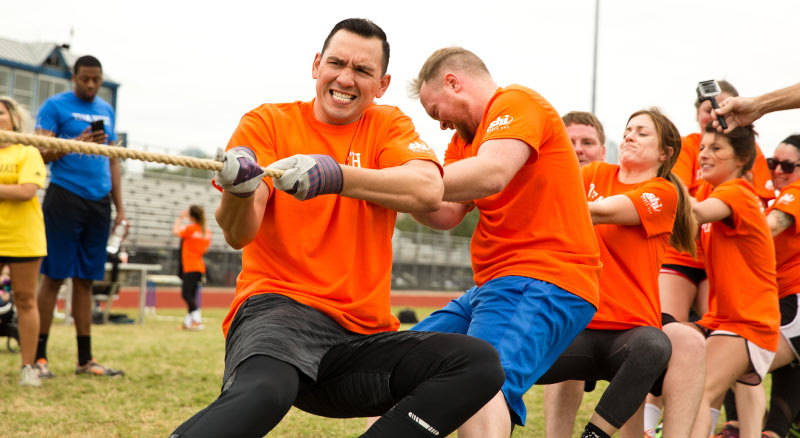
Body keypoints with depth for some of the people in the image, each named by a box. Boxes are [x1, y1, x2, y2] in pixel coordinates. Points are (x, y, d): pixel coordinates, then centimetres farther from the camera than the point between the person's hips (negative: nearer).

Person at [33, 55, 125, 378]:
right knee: (54, 276, -4)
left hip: (99, 202, 5)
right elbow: (41, 153, -7)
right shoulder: (55, 106, -1)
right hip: (65, 197, -5)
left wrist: (120, 208, 15)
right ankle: (39, 356, 1)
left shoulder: (106, 111, 17)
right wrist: (77, 143, -21)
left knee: (85, 279, 8)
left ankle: (85, 359, 12)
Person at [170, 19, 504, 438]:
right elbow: (238, 234, -7)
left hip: (365, 333, 5)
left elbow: (428, 190, -11)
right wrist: (238, 192, -32)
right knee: (261, 392, -38)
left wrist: (336, 176, -27)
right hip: (278, 309, -4)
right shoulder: (268, 122, 6)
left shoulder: (388, 125, 13)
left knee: (480, 363, -18)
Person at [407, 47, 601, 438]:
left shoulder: (517, 102, -5)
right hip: (495, 285, 11)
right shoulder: (466, 138, 25)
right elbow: (447, 215, 14)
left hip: (543, 279, -10)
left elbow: (491, 174, -24)